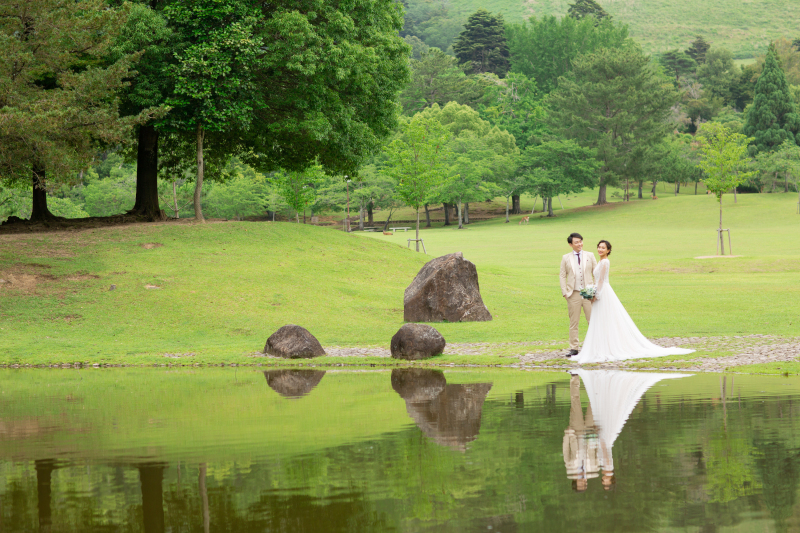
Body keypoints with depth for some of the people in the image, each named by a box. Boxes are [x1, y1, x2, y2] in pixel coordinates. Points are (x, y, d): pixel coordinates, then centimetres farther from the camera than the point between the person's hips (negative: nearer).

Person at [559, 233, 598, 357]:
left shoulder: (590, 256, 10)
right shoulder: (566, 258, 7)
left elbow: (596, 273, 10)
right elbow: (562, 276, 7)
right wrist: (564, 292, -3)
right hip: (573, 294, 0)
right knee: (573, 322, 2)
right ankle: (573, 348, 7)